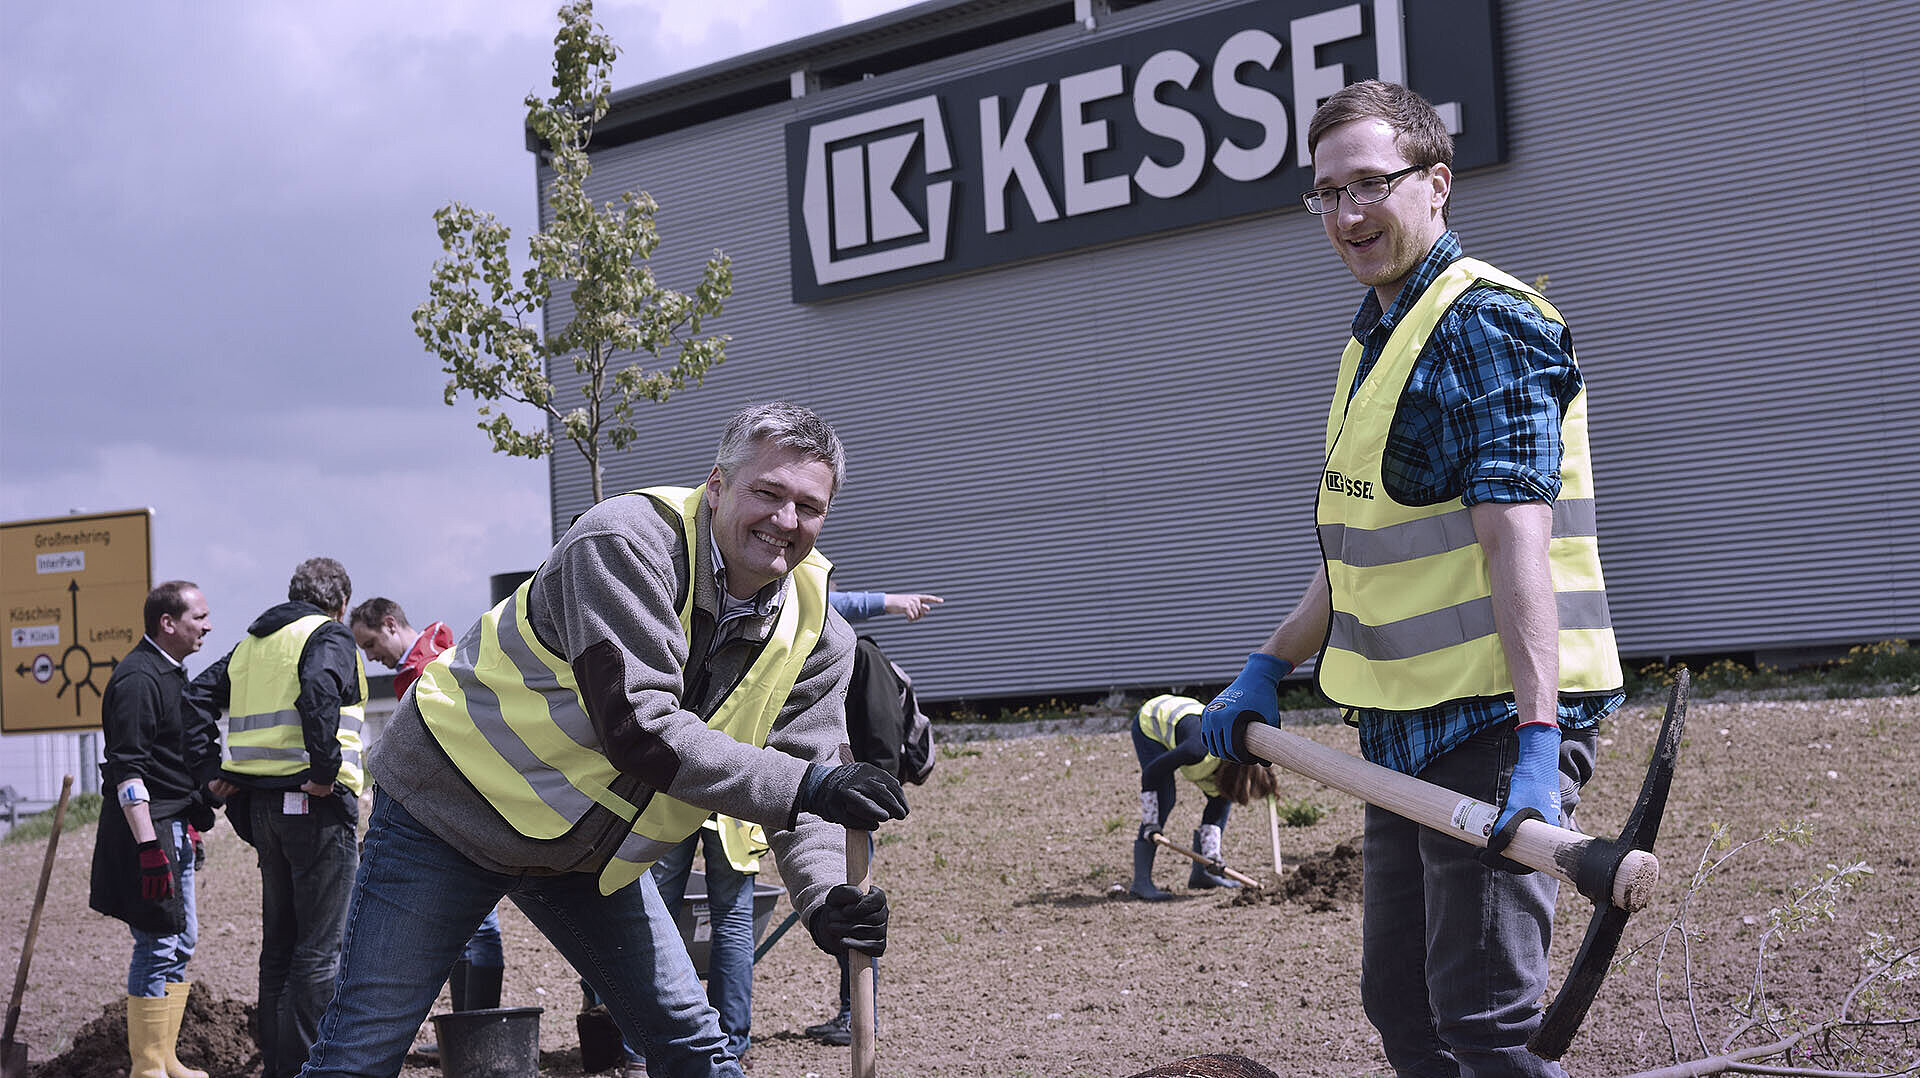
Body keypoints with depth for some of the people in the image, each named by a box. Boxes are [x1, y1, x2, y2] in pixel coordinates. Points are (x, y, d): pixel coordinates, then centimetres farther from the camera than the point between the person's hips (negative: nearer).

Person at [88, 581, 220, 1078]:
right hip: (149, 827, -10)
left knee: (180, 944, 13)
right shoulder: (138, 678, -15)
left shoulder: (171, 674, 17)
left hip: (175, 828, 10)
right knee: (159, 947, -8)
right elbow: (127, 771, -22)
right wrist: (149, 846, -27)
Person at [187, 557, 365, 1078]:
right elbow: (318, 689, -25)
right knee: (321, 947, -4)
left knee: (279, 943, 15)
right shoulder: (329, 636, -5)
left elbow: (197, 698, 14)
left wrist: (214, 771, 12)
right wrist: (327, 768, -22)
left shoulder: (252, 642, 19)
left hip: (261, 800, 8)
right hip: (315, 802, -8)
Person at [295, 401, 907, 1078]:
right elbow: (638, 728, -35)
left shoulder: (815, 636, -6)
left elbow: (802, 781, -8)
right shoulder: (628, 541, -27)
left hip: (591, 855, 6)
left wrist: (824, 895, -29)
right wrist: (798, 785, -38)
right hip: (454, 804, -6)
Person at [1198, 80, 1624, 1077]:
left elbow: (1517, 539, -25)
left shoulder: (1483, 323, -14)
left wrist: (1537, 742, -33)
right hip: (1409, 729, 10)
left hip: (1493, 723, -10)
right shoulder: (1379, 336, 17)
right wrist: (1268, 668, 21)